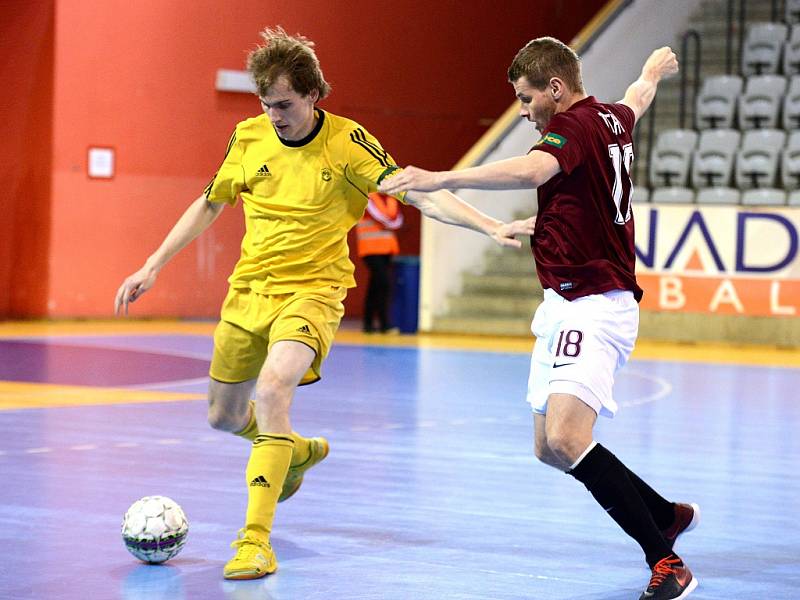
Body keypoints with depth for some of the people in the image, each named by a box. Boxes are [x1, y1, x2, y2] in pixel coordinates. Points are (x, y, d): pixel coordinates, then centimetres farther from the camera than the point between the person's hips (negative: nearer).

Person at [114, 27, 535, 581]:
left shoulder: (347, 141, -11)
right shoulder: (249, 138, -1)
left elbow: (420, 195, -16)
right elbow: (208, 205, 14)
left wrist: (492, 227, -29)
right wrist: (152, 268, 12)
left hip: (312, 291, -5)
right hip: (250, 287, 5)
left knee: (272, 390, -30)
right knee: (223, 417, 13)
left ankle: (256, 541, -27)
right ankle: (295, 451, 48)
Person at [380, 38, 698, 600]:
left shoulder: (575, 125, -15)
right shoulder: (612, 118, 13)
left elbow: (531, 171, -37)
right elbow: (638, 97, 39)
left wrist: (441, 178, -45)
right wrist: (655, 69, 62)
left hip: (591, 308, -10)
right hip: (566, 307, 10)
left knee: (566, 439, -23)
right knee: (550, 447, 12)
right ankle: (667, 515, 27)